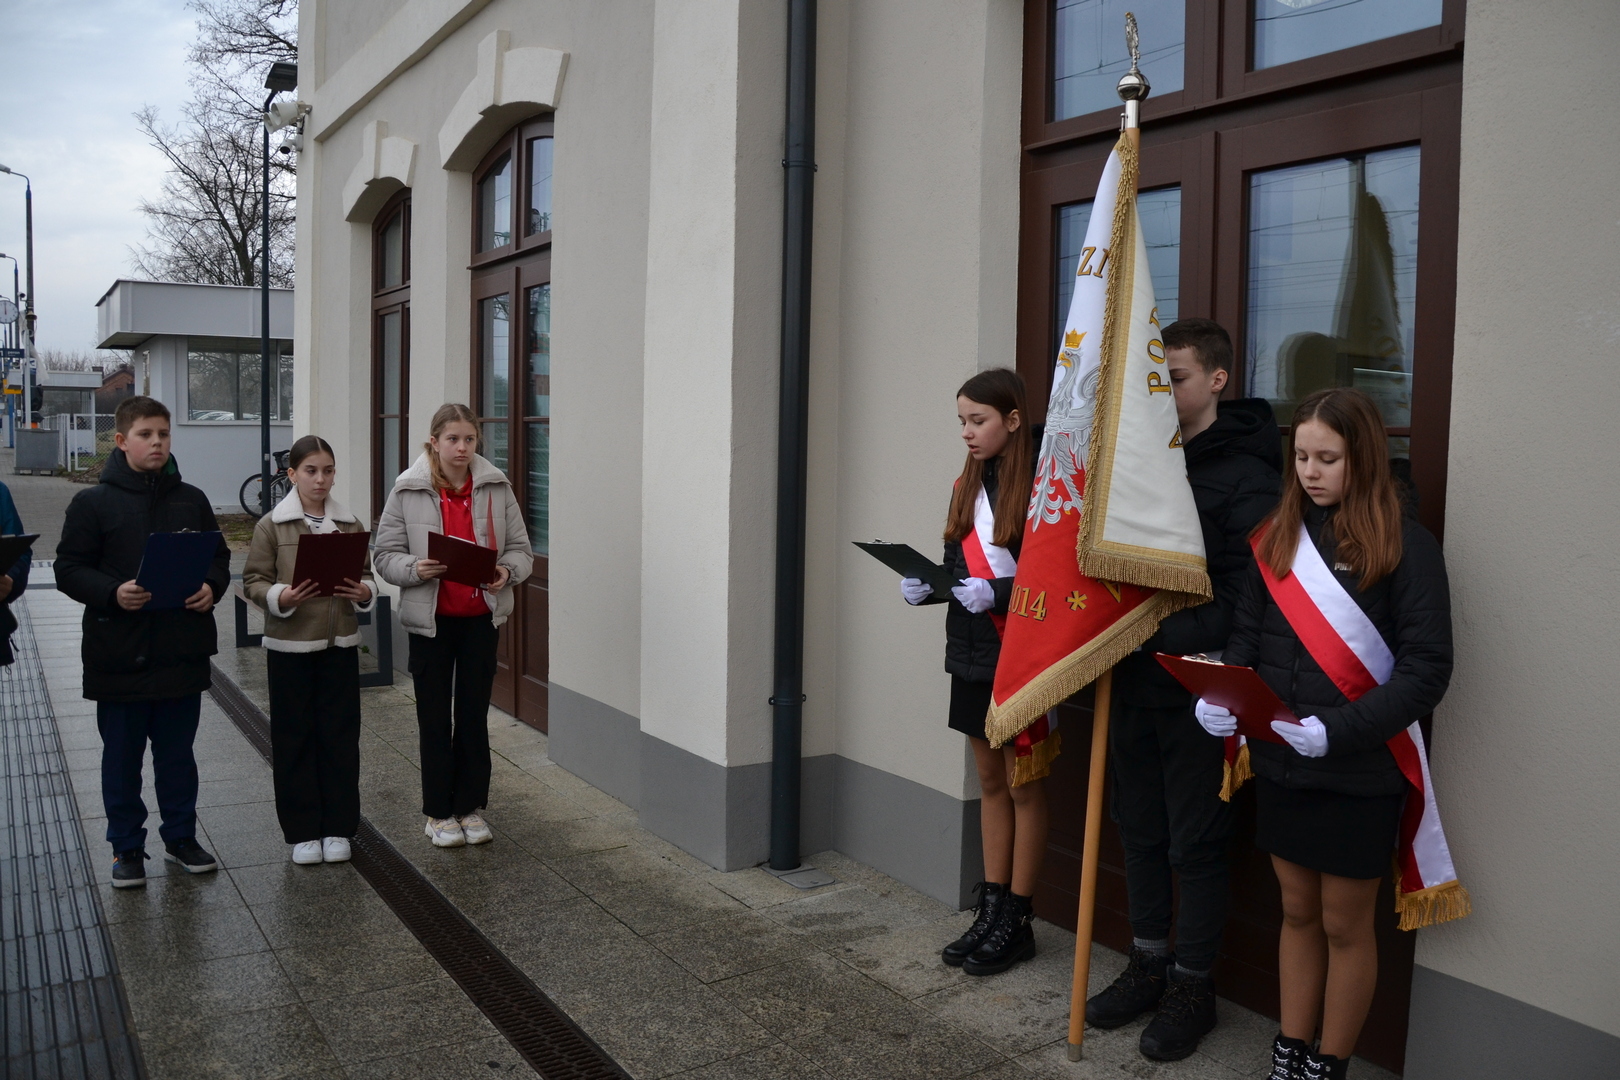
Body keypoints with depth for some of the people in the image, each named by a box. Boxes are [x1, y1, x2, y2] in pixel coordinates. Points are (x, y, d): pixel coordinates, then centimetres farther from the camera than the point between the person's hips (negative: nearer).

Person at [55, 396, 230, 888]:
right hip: (119, 656, -2)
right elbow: (70, 569, -5)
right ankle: (127, 847, 24)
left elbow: (219, 557, 12)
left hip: (183, 653, 3)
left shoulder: (191, 500, 6)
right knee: (122, 758, 10)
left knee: (177, 754, 14)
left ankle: (180, 836, 29)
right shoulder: (93, 503, -4)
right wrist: (113, 593, -22)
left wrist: (212, 587, -9)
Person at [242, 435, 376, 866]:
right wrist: (281, 597, -21)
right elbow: (254, 580, -2)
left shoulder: (351, 524, 5)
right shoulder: (272, 525, -2)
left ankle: (337, 828, 18)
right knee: (294, 738, 5)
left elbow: (366, 575, 12)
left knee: (340, 736, 6)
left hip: (340, 643, 2)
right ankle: (302, 831, 17)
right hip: (289, 644, -2)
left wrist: (364, 593, -10)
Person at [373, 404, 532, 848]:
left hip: (481, 617, 1)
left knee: (474, 714, 9)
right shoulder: (408, 490, -6)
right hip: (431, 619, -1)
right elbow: (385, 555, -3)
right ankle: (439, 812, 20)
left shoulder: (496, 487, -1)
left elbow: (520, 548, 4)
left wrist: (507, 571, -17)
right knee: (435, 717, 8)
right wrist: (416, 569, -23)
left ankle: (470, 807, 23)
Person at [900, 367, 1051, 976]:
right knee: (990, 783, 15)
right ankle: (990, 910, 25)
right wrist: (927, 587, -4)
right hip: (972, 656, 7)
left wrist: (997, 594, -25)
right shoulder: (968, 485, 10)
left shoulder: (1039, 487, -13)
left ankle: (1017, 923, 15)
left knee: (1024, 787, 5)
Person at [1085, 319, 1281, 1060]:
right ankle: (1149, 963, 32)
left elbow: (1247, 598, -19)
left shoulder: (1245, 476, -11)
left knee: (1195, 843, 6)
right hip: (1135, 682, 7)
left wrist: (1166, 633, -26)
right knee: (1139, 831, 16)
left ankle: (1193, 985, 22)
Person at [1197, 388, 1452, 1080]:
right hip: (1279, 766, 4)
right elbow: (1247, 633, 7)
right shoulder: (1277, 535, 4)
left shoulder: (1405, 545, -10)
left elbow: (1426, 669, -14)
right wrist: (1220, 697, -12)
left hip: (1360, 776, -4)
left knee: (1344, 924, 11)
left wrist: (1335, 730, -26)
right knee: (1297, 912, 18)